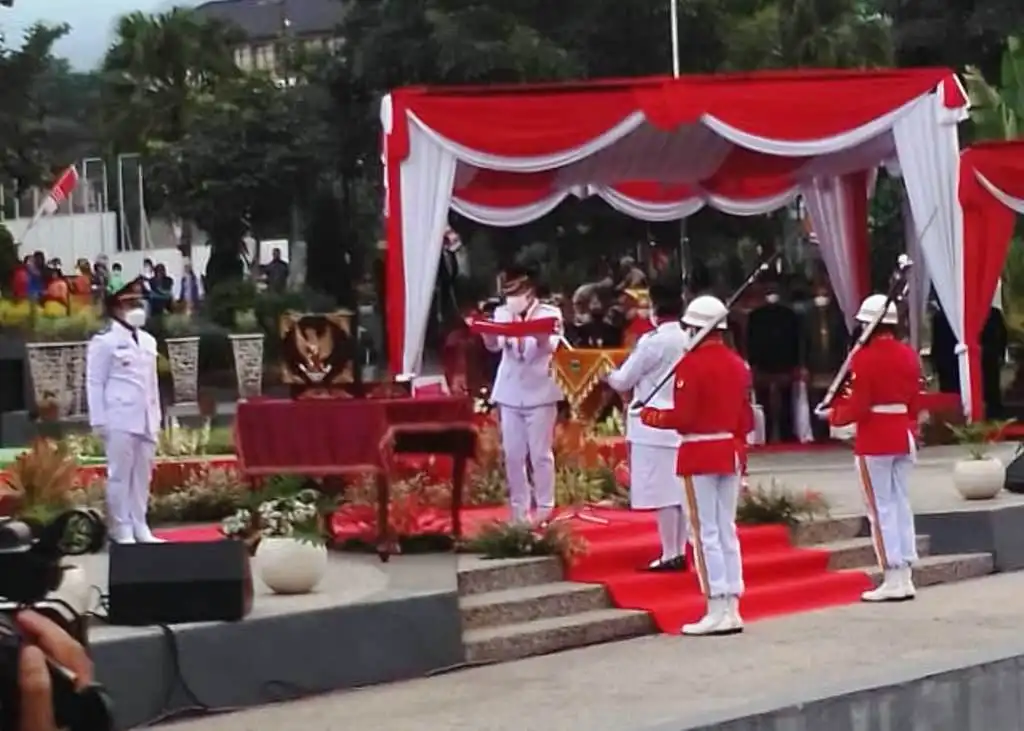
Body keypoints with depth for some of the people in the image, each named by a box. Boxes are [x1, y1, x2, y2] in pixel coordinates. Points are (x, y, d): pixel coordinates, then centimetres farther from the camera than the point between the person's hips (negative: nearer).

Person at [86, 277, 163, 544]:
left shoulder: (148, 341, 16)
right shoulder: (104, 341, -5)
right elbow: (95, 383, -7)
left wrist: (156, 417, 15)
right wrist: (99, 421, -12)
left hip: (145, 419, 7)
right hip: (119, 420, -7)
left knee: (143, 474, 8)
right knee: (120, 475, -4)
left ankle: (140, 527, 14)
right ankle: (122, 530, 0)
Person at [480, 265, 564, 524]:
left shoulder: (550, 314, -3)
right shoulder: (502, 313, 5)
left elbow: (551, 346, -18)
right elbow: (494, 345, -9)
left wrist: (540, 337, -41)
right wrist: (486, 330, -32)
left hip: (539, 392, -3)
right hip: (510, 393, 3)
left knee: (540, 454, 0)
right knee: (513, 454, 6)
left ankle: (544, 508, 8)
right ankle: (519, 508, 14)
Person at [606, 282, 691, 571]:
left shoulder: (653, 341, -15)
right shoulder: (690, 340, 4)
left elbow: (623, 381, -8)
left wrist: (609, 375, 14)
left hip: (654, 425, -7)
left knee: (662, 492, -4)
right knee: (679, 490, 11)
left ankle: (669, 555, -2)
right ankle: (680, 552, 15)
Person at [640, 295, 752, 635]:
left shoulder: (691, 364, -15)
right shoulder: (737, 364, 8)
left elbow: (682, 417, -18)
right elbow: (746, 418, 11)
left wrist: (649, 415, -2)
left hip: (700, 454, -7)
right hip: (730, 452, 7)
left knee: (706, 533, -3)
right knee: (727, 531, 11)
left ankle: (717, 612, -5)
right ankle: (732, 610, 11)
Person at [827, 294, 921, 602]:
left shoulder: (864, 357, -14)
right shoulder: (909, 355, 7)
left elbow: (858, 408, -16)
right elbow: (913, 402, 12)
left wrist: (834, 415, 2)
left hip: (874, 440, -7)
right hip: (903, 437, 7)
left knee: (881, 508, -3)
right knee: (901, 504, 10)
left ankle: (892, 580, -4)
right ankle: (906, 578, 11)